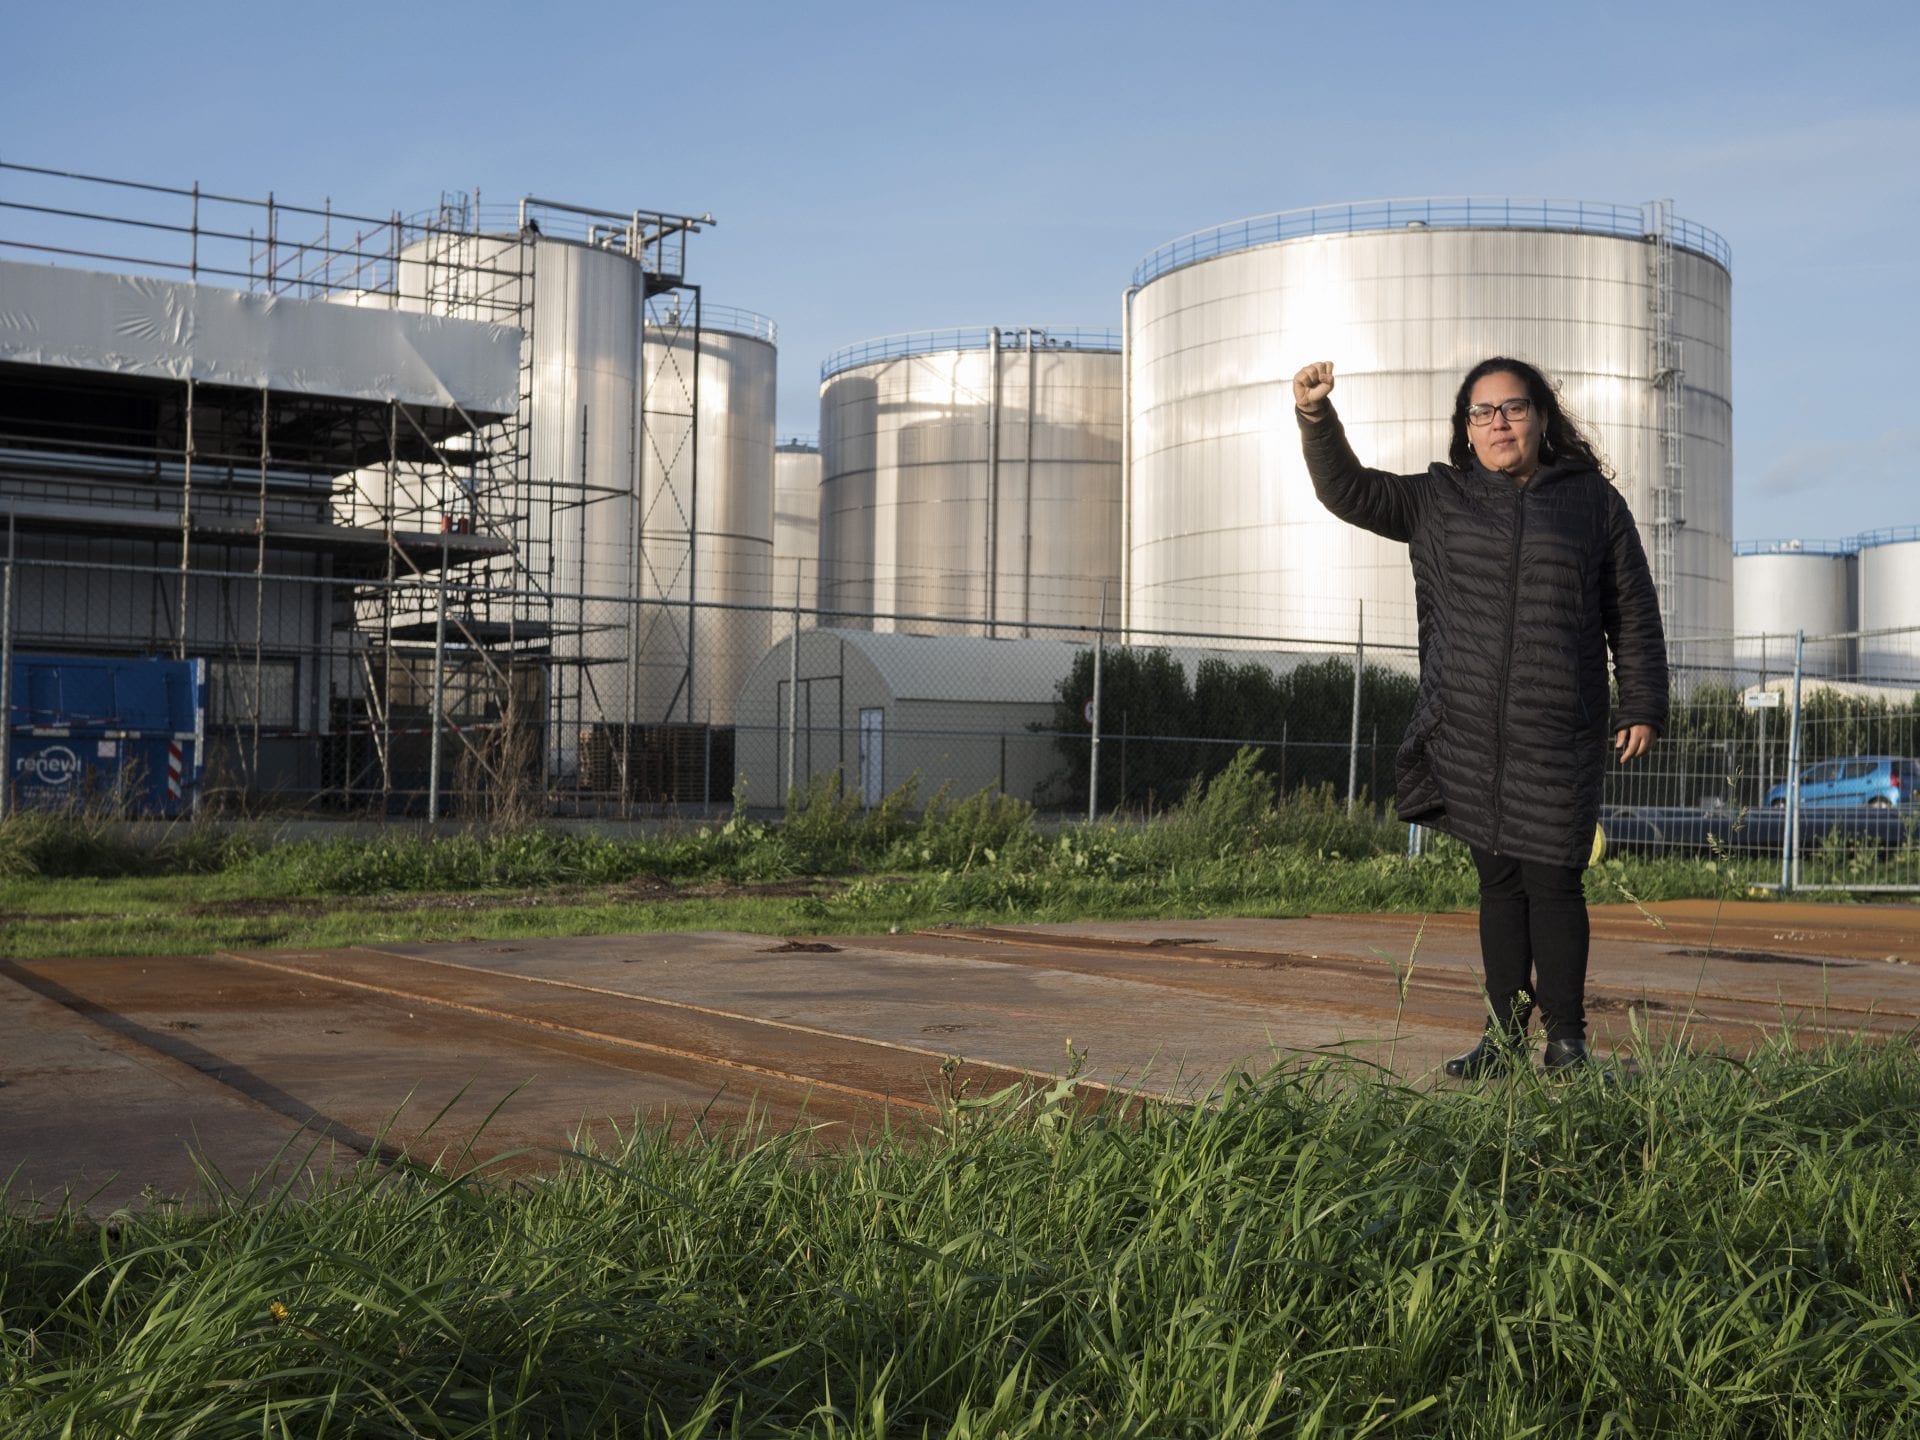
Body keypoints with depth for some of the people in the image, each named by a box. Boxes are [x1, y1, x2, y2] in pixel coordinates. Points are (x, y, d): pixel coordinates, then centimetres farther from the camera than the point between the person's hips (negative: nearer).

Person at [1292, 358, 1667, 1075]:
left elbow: (1634, 612, 10)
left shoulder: (1594, 501, 8)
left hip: (1557, 737, -2)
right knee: (1498, 882, 7)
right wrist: (1316, 417, -8)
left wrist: (1642, 705, 4)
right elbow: (1349, 491, 8)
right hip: (1467, 735, 2)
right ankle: (1504, 1035, 15)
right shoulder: (1437, 500, 13)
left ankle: (1566, 1040, 5)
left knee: (1552, 882, -5)